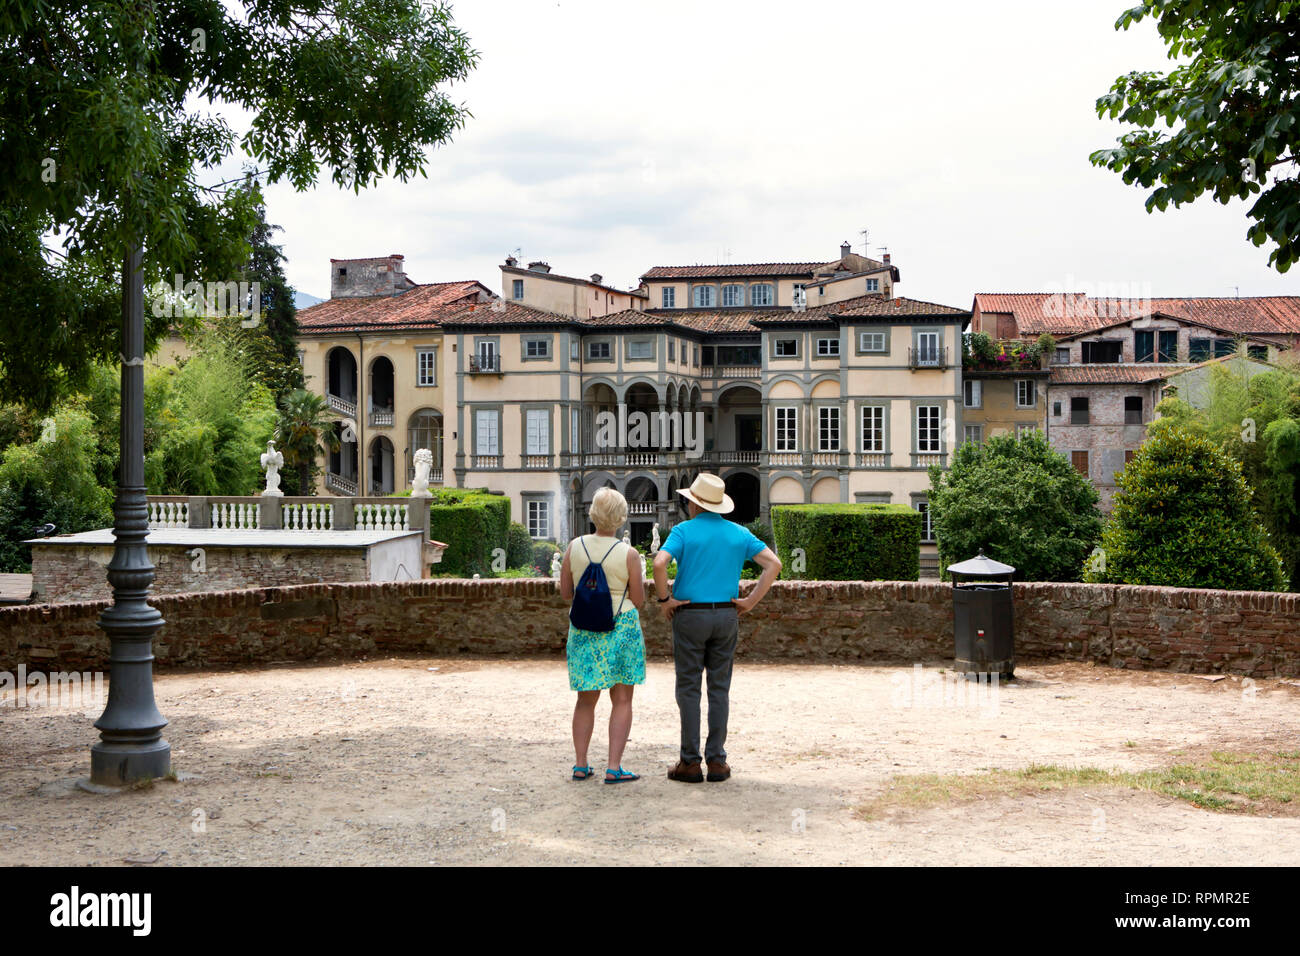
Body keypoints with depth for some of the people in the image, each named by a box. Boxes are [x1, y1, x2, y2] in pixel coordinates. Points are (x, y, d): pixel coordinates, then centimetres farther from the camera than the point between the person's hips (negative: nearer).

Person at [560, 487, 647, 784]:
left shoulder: (574, 547, -2)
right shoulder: (629, 554, -10)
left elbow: (565, 592, 5)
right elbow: (638, 600, -5)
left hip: (583, 629, 3)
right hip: (622, 627, -3)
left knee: (586, 700, 14)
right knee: (622, 700, 4)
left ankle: (580, 765, 14)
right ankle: (614, 768, 0)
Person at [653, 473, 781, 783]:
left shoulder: (684, 531, -5)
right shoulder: (739, 533, 7)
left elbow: (659, 563, -21)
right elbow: (773, 564, 1)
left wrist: (664, 599, -8)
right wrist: (750, 601, 2)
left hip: (689, 615, -3)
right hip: (726, 616, 3)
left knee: (689, 688, 3)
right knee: (720, 688, 8)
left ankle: (690, 763, 4)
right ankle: (717, 760, 9)